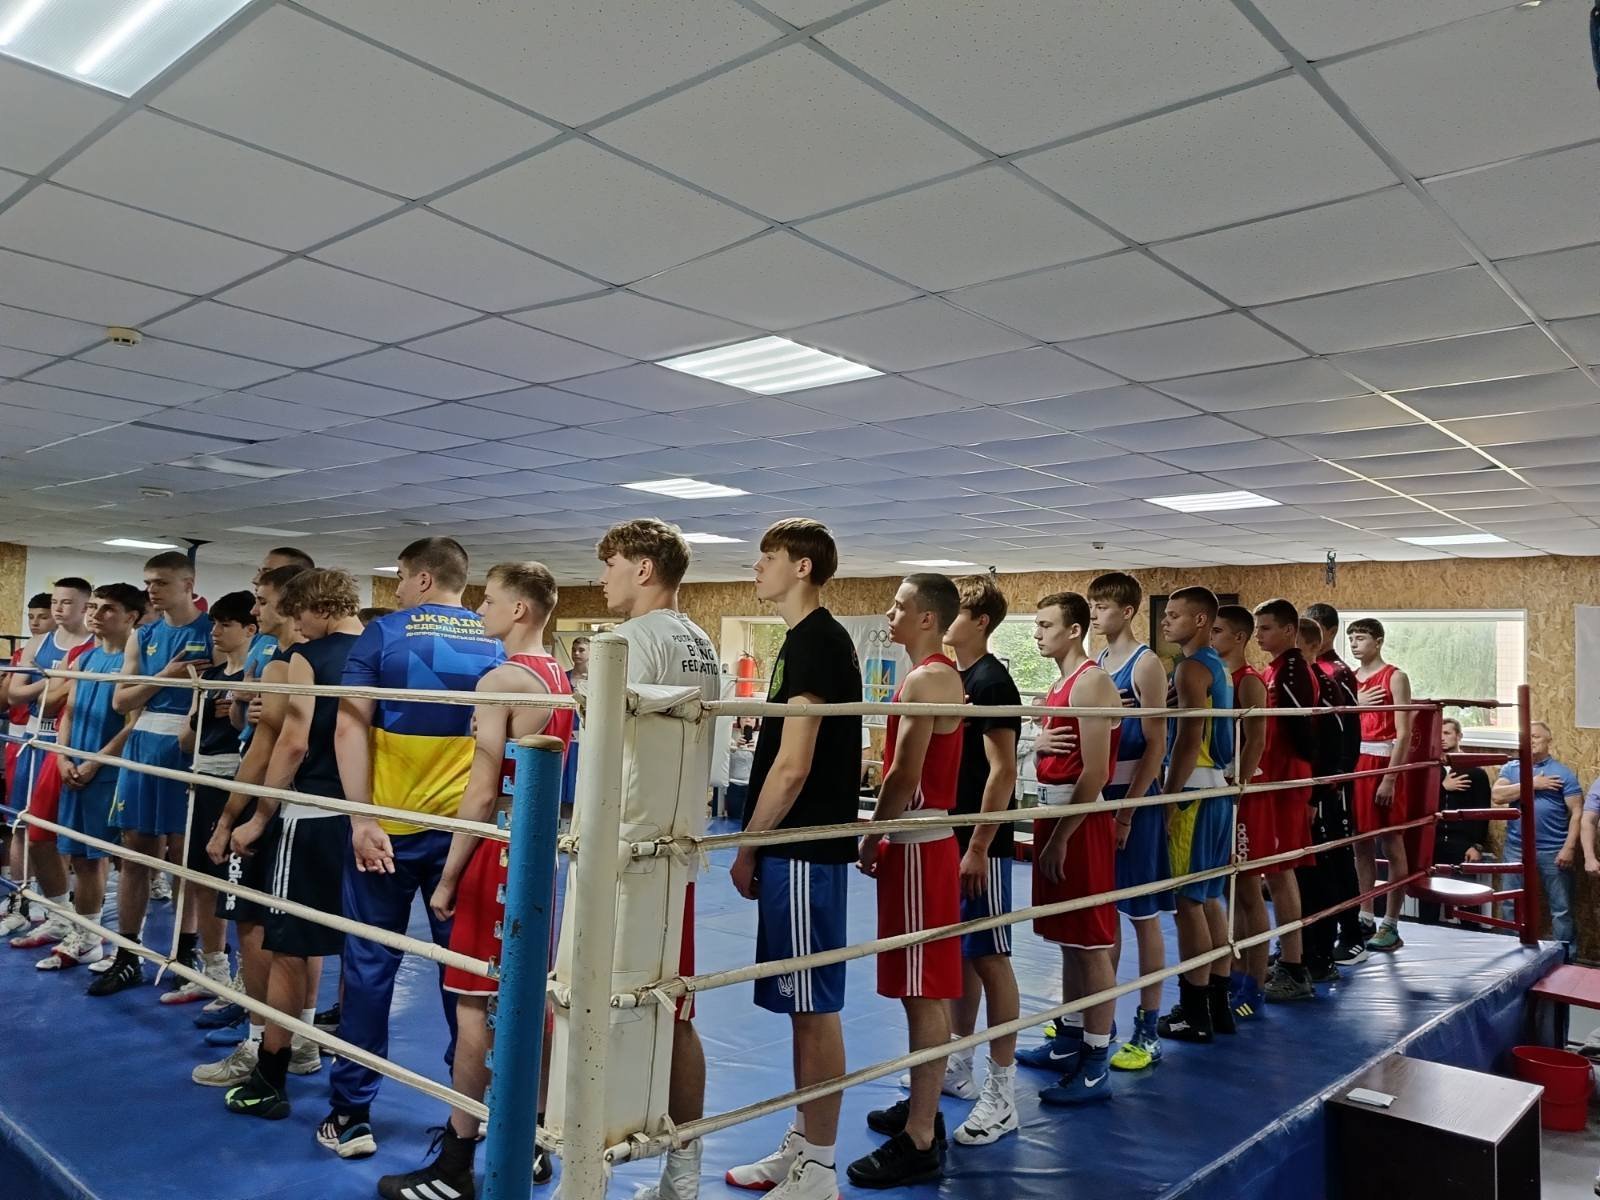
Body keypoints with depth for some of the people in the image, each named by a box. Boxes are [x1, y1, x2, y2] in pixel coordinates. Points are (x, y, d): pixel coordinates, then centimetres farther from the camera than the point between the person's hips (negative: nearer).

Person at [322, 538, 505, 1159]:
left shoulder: (384, 634, -4)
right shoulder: (495, 643, 5)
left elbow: (350, 727, -11)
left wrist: (361, 818, -13)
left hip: (388, 824, -2)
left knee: (369, 965, 8)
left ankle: (352, 1113, 15)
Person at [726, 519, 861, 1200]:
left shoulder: (812, 641, -16)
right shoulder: (819, 639, 14)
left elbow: (792, 767, -20)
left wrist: (747, 848, -11)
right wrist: (762, 846, 19)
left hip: (805, 849, -10)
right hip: (800, 845, 10)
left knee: (814, 1005, 0)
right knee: (804, 1002, 16)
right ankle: (801, 1144, 29)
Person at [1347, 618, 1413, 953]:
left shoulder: (1394, 677, -5)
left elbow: (1404, 733, -11)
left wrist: (1390, 778, -16)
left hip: (1383, 765, -6)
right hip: (1353, 765, 6)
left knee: (1391, 844, 1)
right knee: (1361, 843, 11)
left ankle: (1390, 926, 6)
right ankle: (1365, 918, 20)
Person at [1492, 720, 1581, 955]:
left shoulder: (1563, 772, -1)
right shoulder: (1511, 768, 7)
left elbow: (1577, 812, -4)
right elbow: (1496, 796, -8)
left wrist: (1569, 847, -12)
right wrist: (1531, 784, -14)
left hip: (1553, 852, -2)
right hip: (1516, 850, 3)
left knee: (1561, 909, 4)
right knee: (1512, 906, 11)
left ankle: (1565, 959, 14)